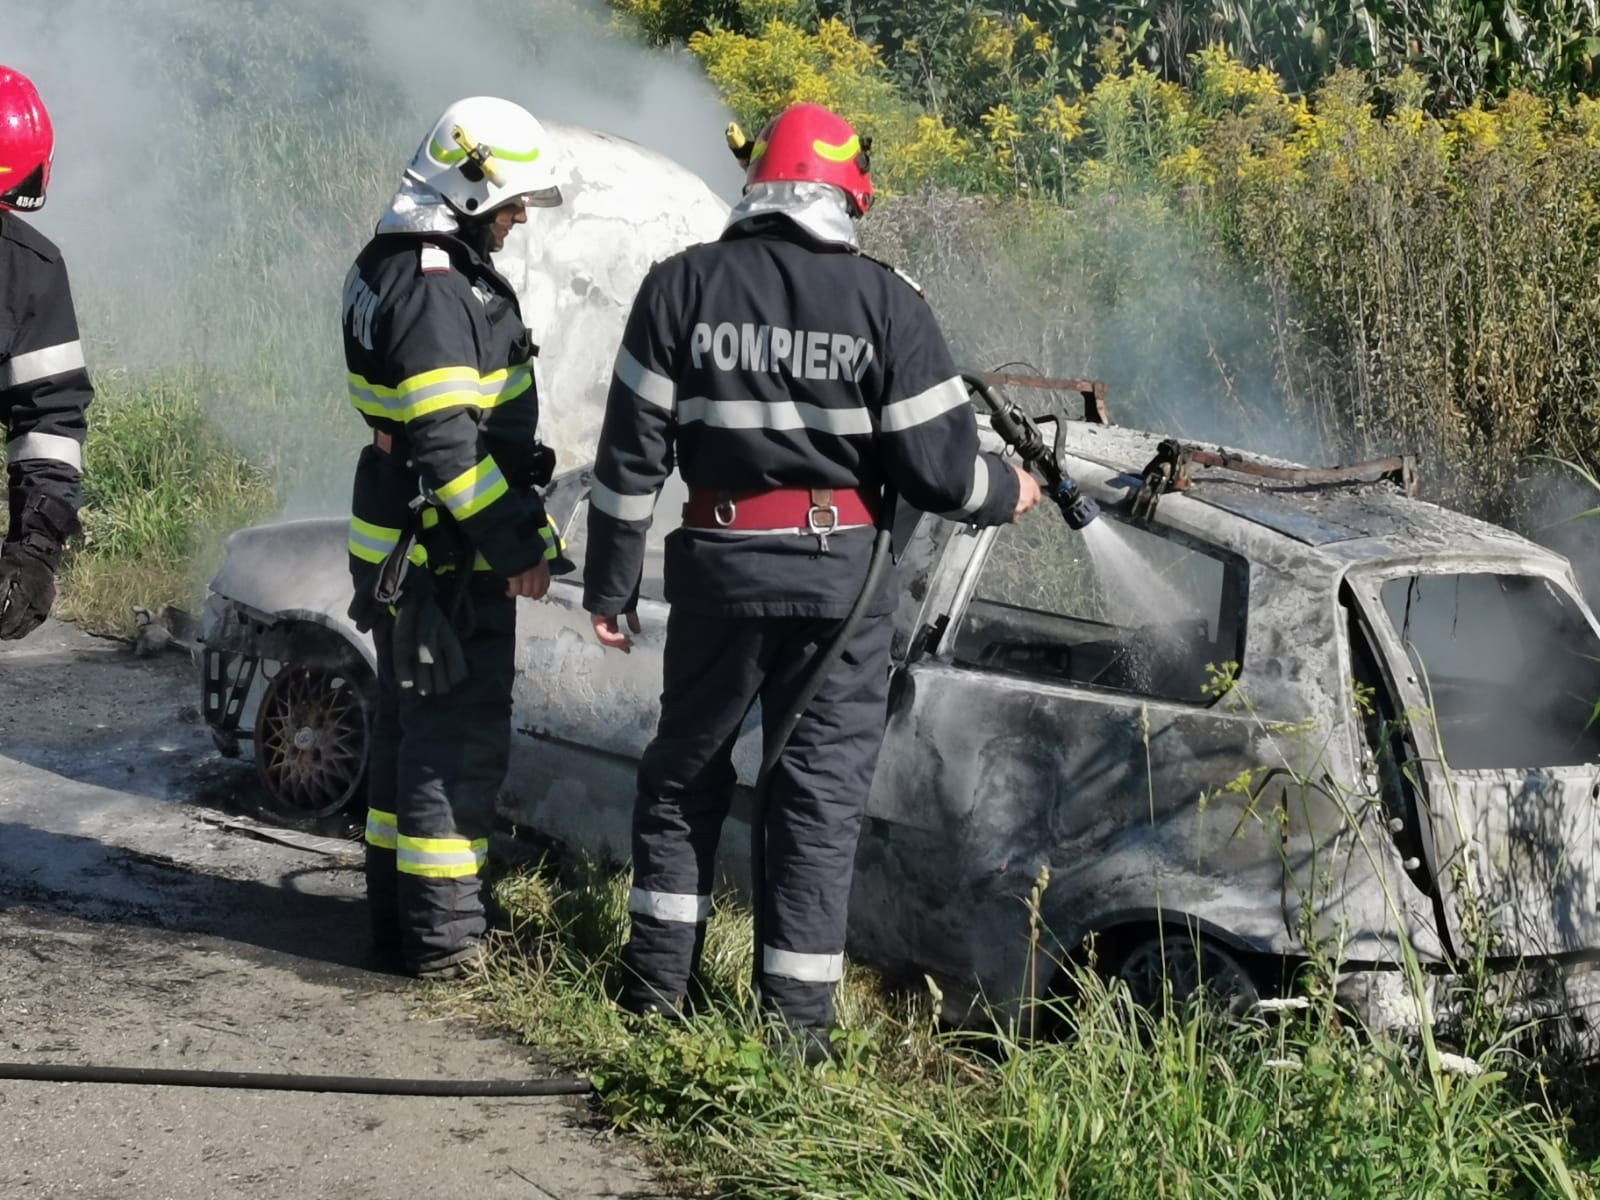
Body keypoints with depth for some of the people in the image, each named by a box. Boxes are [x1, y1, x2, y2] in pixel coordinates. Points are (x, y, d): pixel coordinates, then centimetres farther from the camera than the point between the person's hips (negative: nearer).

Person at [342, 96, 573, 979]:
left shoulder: (392, 269, 13)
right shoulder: (436, 292, -20)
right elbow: (445, 446, -26)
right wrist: (518, 547, -20)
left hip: (403, 547, 11)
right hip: (448, 558, -11)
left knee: (409, 723, 17)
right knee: (461, 736, -4)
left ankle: (396, 909, 27)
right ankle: (441, 935, 1)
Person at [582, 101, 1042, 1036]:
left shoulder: (684, 286, -2)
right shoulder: (885, 301, -6)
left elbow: (632, 451, -2)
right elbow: (938, 465, -7)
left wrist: (611, 586, 5)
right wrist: (1009, 492, 14)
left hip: (718, 565, 2)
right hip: (840, 573, -1)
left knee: (686, 766, 19)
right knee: (823, 785, 7)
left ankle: (657, 977, 22)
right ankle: (797, 1011, 9)